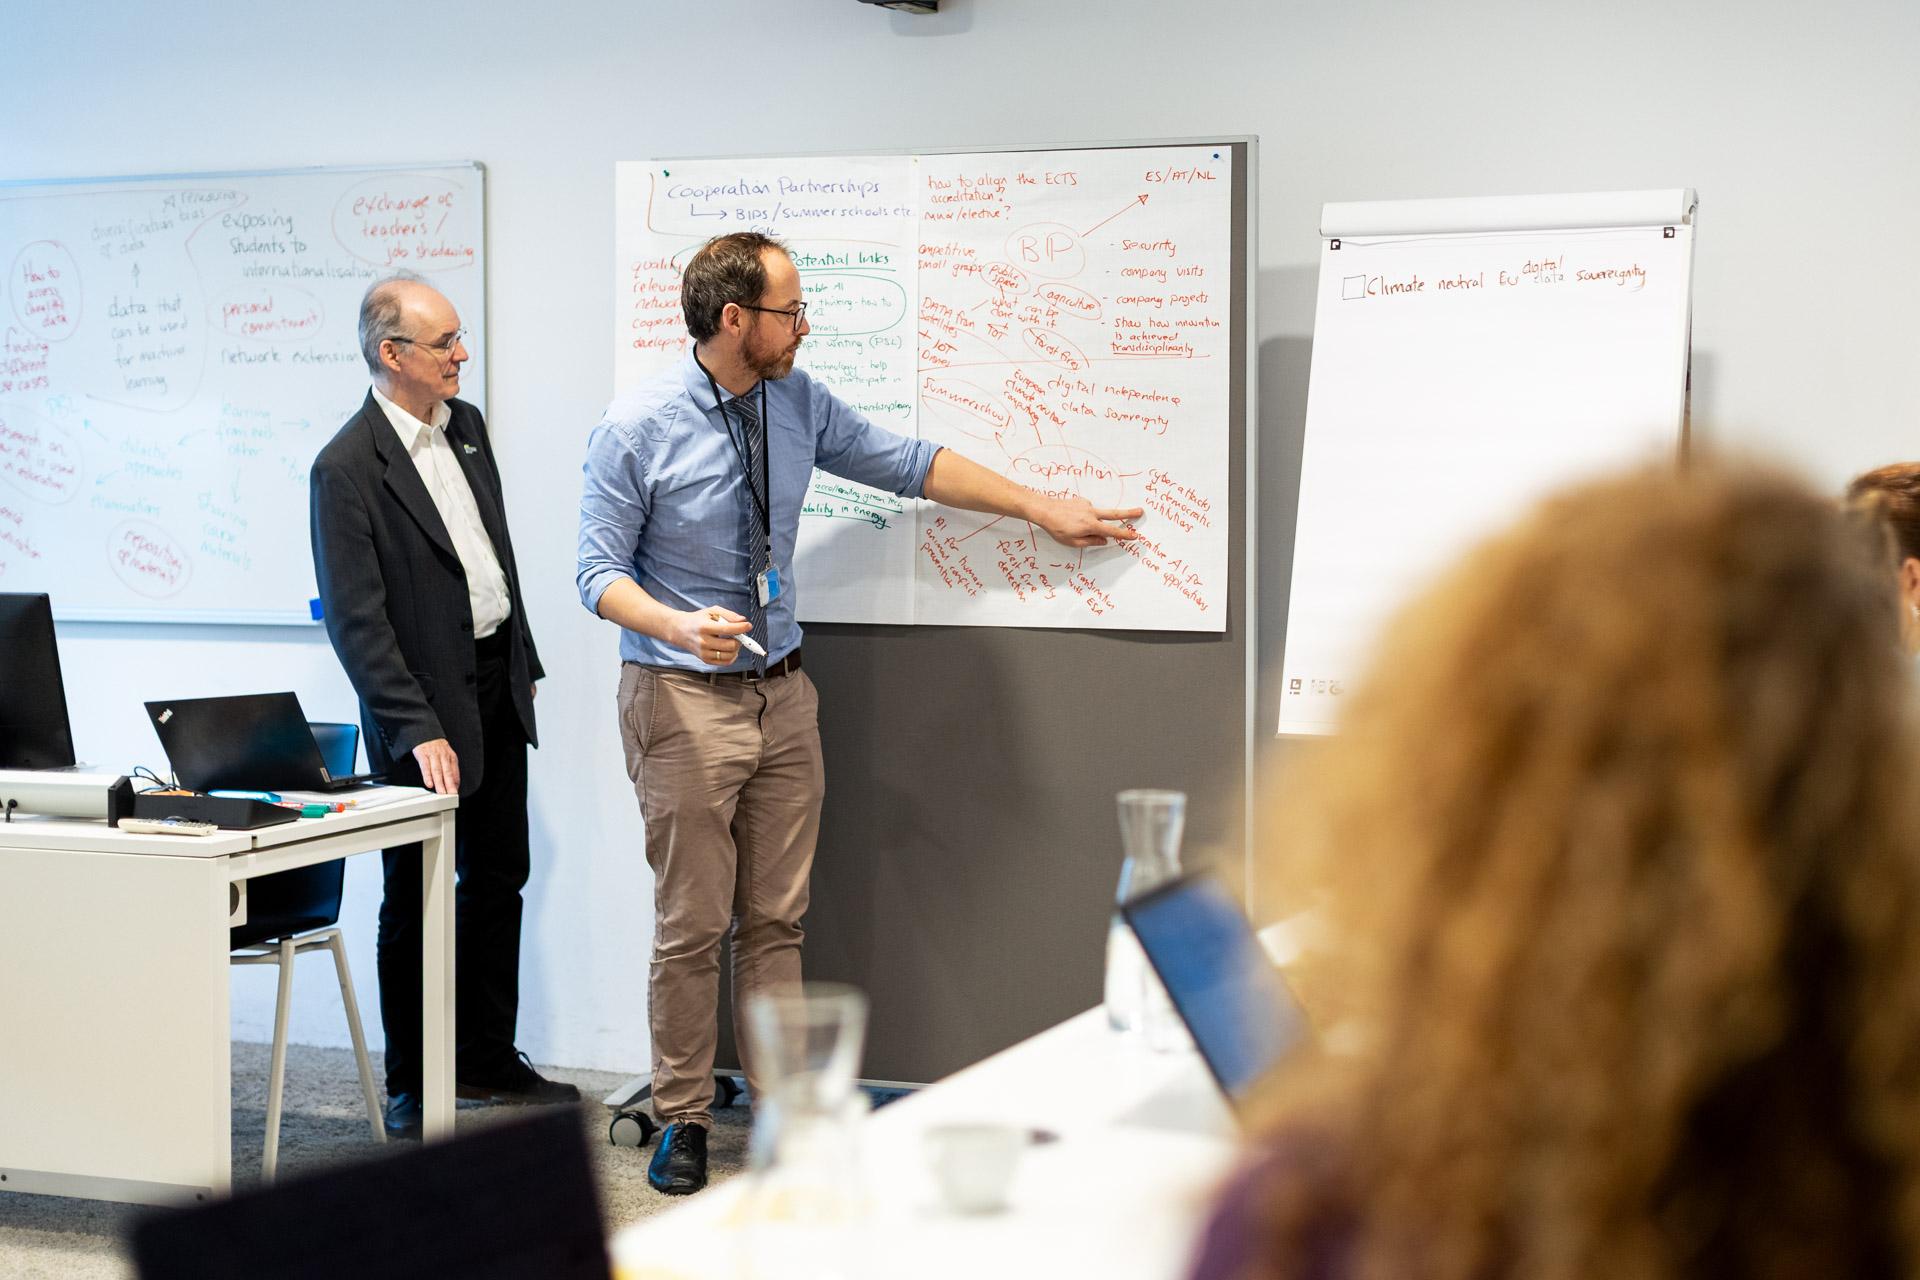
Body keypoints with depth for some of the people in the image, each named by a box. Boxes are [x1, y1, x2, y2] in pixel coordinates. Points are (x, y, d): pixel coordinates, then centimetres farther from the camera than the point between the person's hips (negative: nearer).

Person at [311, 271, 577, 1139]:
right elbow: (356, 620, -20)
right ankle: (409, 1091, 16)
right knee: (416, 898, 3)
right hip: (429, 702, -8)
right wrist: (416, 731, -23)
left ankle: (487, 1059, 30)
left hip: (497, 683, 8)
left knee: (498, 876, 16)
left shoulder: (465, 424, 7)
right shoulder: (347, 468, -17)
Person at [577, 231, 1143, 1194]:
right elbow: (600, 572, -9)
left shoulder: (799, 403, 3)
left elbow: (904, 464, 14)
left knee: (777, 920, 9)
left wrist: (1040, 508, 14)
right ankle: (683, 1120, 13)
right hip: (684, 701, -5)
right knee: (692, 925, 0)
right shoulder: (637, 429, -13)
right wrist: (679, 625, -28)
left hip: (782, 694, 5)